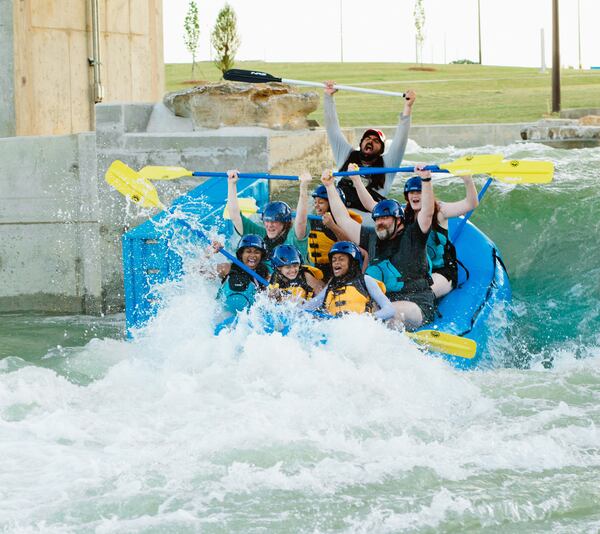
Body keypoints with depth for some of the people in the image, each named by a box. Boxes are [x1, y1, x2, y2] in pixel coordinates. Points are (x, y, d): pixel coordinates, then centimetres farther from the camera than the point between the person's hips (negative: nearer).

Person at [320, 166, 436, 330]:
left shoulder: (412, 236, 5)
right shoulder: (372, 238, 19)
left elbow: (427, 212, -11)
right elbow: (343, 218, 23)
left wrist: (426, 180, -22)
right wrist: (330, 187, 22)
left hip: (416, 305, -6)